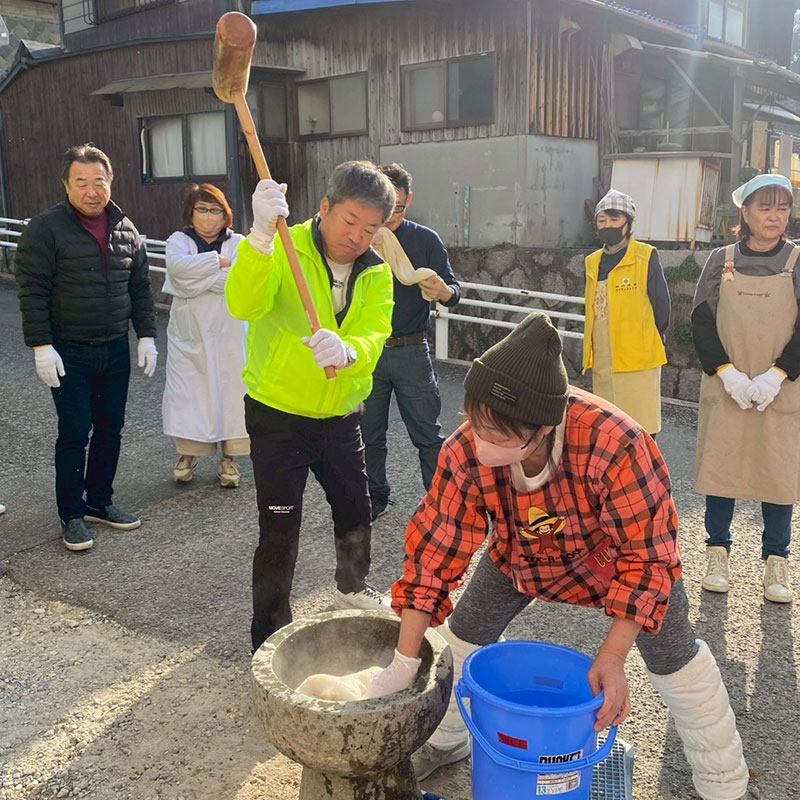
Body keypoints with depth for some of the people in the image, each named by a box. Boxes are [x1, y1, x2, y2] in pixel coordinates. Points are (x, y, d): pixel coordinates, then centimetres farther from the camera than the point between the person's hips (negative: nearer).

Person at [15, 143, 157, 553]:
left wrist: (146, 336, 8)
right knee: (74, 433, 0)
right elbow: (32, 290, -11)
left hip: (115, 349, 5)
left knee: (110, 429, 11)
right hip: (68, 352, -5)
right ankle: (71, 514, 14)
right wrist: (41, 346, -16)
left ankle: (99, 501, 27)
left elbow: (140, 287, 12)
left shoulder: (125, 228, 6)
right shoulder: (46, 227, -9)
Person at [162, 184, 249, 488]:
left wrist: (195, 277, -13)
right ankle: (187, 454, 21)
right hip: (188, 334, 1)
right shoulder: (178, 241, 5)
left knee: (230, 391, 2)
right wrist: (219, 261, -16)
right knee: (186, 393, 2)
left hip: (228, 334, 0)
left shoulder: (238, 243, 3)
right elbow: (178, 266, -19)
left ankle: (229, 457, 16)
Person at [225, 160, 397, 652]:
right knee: (279, 531, -2)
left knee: (356, 513, 21)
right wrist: (262, 236, -50)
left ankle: (354, 589, 50)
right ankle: (271, 636, 19)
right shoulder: (284, 250, -15)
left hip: (341, 417, 5)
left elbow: (373, 338, -18)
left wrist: (346, 351, -42)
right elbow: (244, 305, -35)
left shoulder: (377, 274, -1)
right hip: (277, 417, -5)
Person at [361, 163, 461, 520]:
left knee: (428, 434, 2)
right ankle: (375, 497, 28)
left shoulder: (426, 240, 0)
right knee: (368, 433, 11)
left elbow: (453, 288, -4)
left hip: (411, 352, -1)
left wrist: (443, 291, -27)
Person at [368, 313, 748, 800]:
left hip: (619, 549, -2)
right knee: (464, 635, 4)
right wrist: (404, 665, -22)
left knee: (675, 660, 0)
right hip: (521, 552, 3)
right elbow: (435, 553, -25)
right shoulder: (465, 454, -35)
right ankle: (450, 739, 34)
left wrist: (612, 657, -33)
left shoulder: (617, 447, -44)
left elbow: (647, 556, -31)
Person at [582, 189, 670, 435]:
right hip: (602, 363, 6)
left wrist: (646, 343, 1)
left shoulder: (645, 257, -5)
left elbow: (661, 304, -4)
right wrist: (592, 353, 15)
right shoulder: (593, 262, 13)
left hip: (637, 361, -6)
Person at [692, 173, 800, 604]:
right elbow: (701, 322, -1)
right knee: (720, 467, 6)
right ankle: (717, 554, 20)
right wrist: (727, 372, -12)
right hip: (725, 390, 1)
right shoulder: (721, 261, 4)